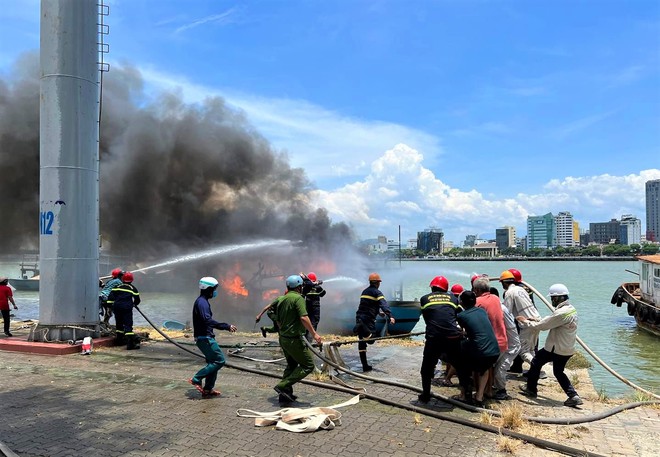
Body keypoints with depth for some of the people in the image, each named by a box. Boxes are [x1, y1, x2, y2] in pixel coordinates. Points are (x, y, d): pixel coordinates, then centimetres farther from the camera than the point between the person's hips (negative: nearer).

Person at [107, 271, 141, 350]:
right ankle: (130, 343, -17)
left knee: (119, 323, 19)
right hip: (127, 308, -3)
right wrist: (134, 304, 33)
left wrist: (110, 304, 5)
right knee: (128, 324, -7)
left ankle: (119, 340, 29)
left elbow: (111, 295, 2)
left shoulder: (117, 287, 11)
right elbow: (137, 300, 13)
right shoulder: (133, 289, 7)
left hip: (117, 307, 3)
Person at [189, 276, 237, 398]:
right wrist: (226, 326, -30)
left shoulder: (203, 301, 17)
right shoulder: (201, 302, -15)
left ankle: (207, 390, 18)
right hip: (204, 338, -11)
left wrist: (226, 326, 21)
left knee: (213, 362, 14)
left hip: (206, 337, 11)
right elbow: (207, 320, -28)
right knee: (219, 360, -10)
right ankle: (196, 379, -6)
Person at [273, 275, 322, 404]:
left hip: (283, 338, 9)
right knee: (308, 365, -1)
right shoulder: (298, 298, -14)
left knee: (291, 365, 22)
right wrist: (314, 334, -21)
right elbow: (303, 318, -25)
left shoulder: (282, 300, 12)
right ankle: (283, 386, -7)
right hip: (294, 339, -9)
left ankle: (286, 394, 23)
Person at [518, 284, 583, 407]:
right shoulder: (571, 309, 8)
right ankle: (573, 396, 13)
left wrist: (526, 321, -8)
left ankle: (531, 388, 23)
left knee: (536, 361, 11)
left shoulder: (561, 313, -25)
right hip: (567, 349, 9)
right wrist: (537, 321, 6)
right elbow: (550, 323, 13)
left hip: (557, 349, -9)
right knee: (558, 372, 21)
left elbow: (542, 325, -20)